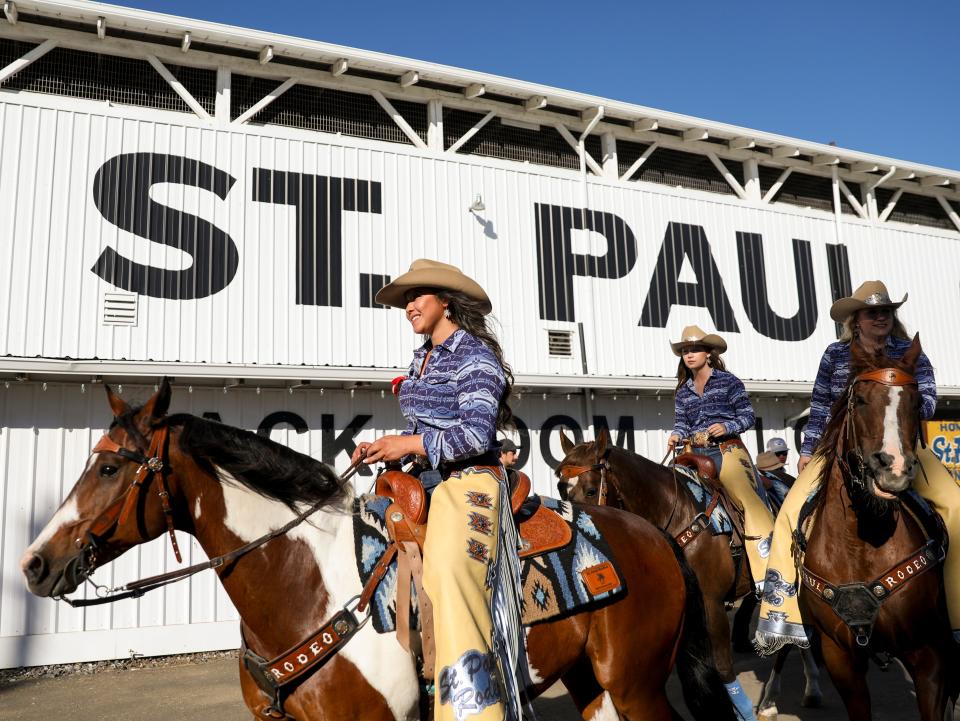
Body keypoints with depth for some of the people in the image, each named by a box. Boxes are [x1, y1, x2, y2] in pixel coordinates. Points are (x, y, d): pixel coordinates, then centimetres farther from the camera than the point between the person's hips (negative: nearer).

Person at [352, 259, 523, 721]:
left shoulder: (476, 356, -10)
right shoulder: (421, 358, 16)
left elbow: (476, 434, -19)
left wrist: (409, 444, -19)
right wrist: (382, 448, 5)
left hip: (469, 484, -9)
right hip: (426, 481, 9)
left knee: (451, 580, -20)